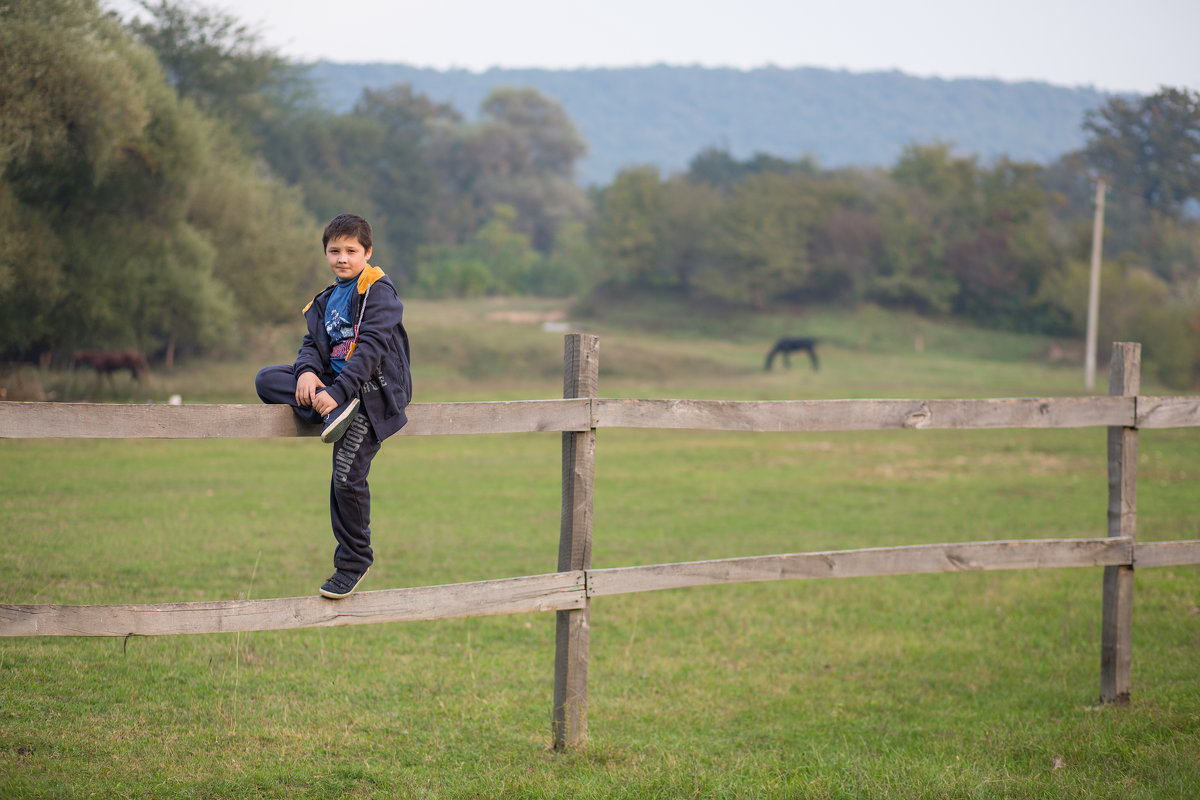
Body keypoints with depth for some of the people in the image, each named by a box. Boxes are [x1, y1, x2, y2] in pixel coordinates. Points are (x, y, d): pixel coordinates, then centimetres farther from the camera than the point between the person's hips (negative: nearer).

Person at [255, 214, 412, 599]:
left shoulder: (378, 292, -7)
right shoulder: (327, 299, 18)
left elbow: (370, 348, -17)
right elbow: (312, 343, 12)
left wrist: (338, 392, -25)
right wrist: (307, 370, -13)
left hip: (371, 391, -8)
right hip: (334, 383, 8)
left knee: (347, 477, -15)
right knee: (266, 379, -10)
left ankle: (353, 561, 3)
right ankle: (333, 415, -25)